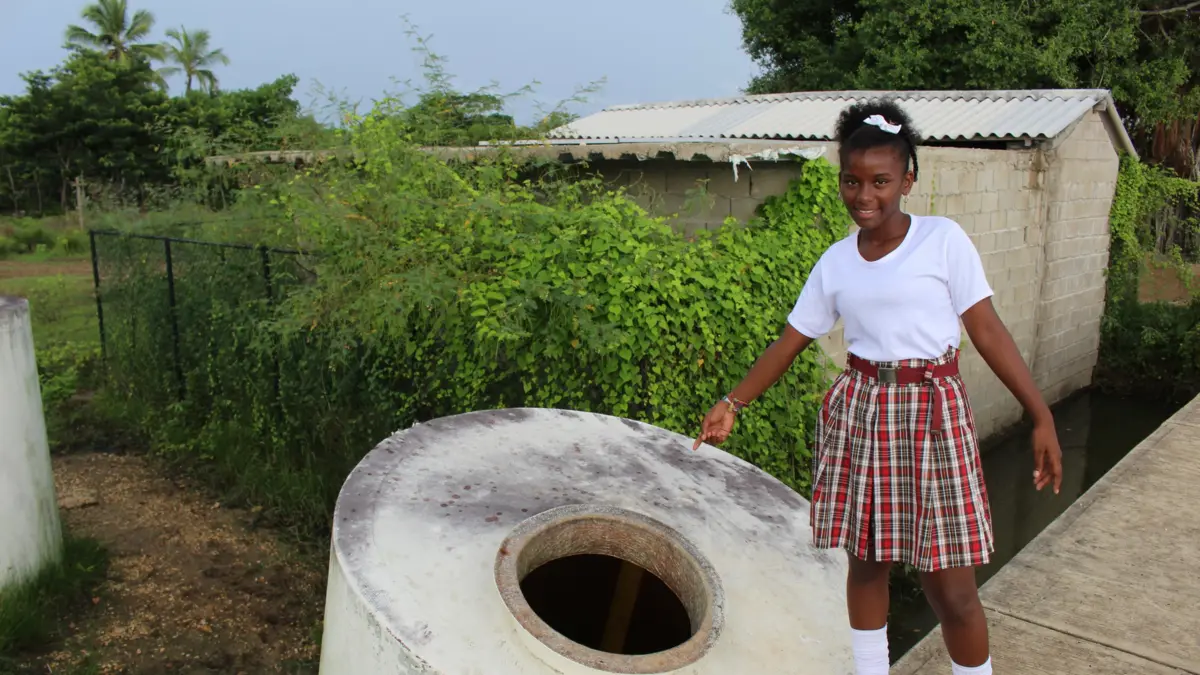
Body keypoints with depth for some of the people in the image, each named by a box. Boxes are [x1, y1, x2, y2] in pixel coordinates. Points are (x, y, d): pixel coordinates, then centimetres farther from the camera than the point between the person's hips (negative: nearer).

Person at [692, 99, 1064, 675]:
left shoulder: (943, 240, -6)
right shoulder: (835, 262, 4)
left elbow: (987, 331, -5)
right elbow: (790, 341, 9)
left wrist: (1041, 417, -7)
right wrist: (733, 403, 7)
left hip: (932, 415, -3)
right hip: (859, 414, 3)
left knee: (950, 585, -1)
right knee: (867, 562, 12)